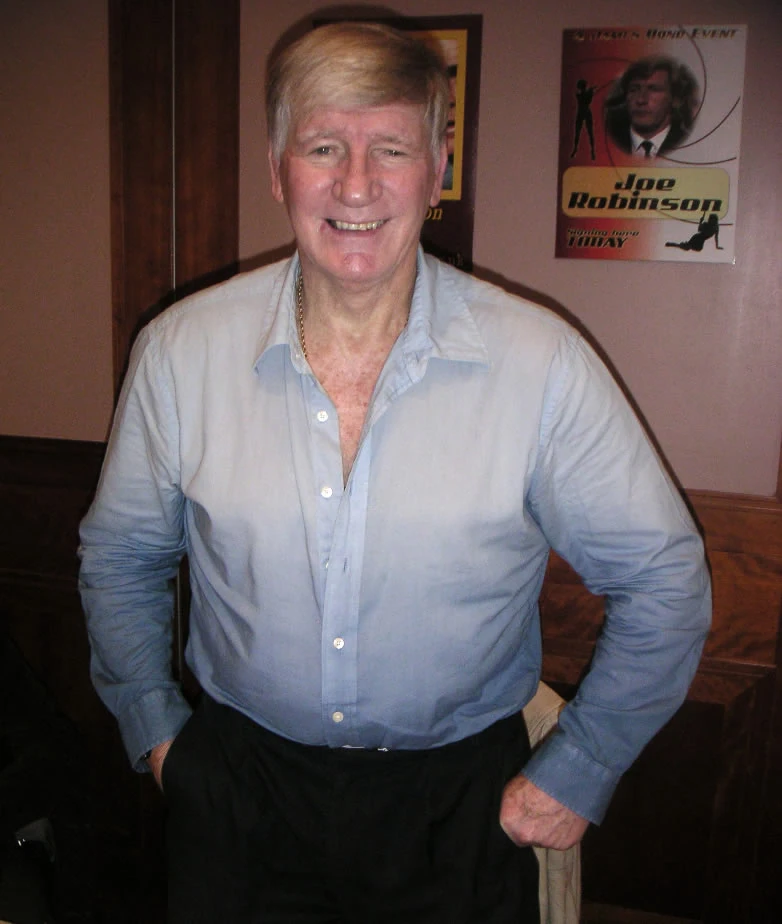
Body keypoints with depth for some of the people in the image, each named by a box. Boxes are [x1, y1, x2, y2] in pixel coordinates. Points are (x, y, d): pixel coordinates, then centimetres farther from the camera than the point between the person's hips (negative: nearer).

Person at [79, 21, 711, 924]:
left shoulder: (543, 363, -15)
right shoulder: (179, 351, -9)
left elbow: (662, 578, -6)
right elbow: (118, 555, 6)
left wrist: (578, 774, -4)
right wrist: (154, 727, 6)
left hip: (459, 801, -1)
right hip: (239, 790, 2)